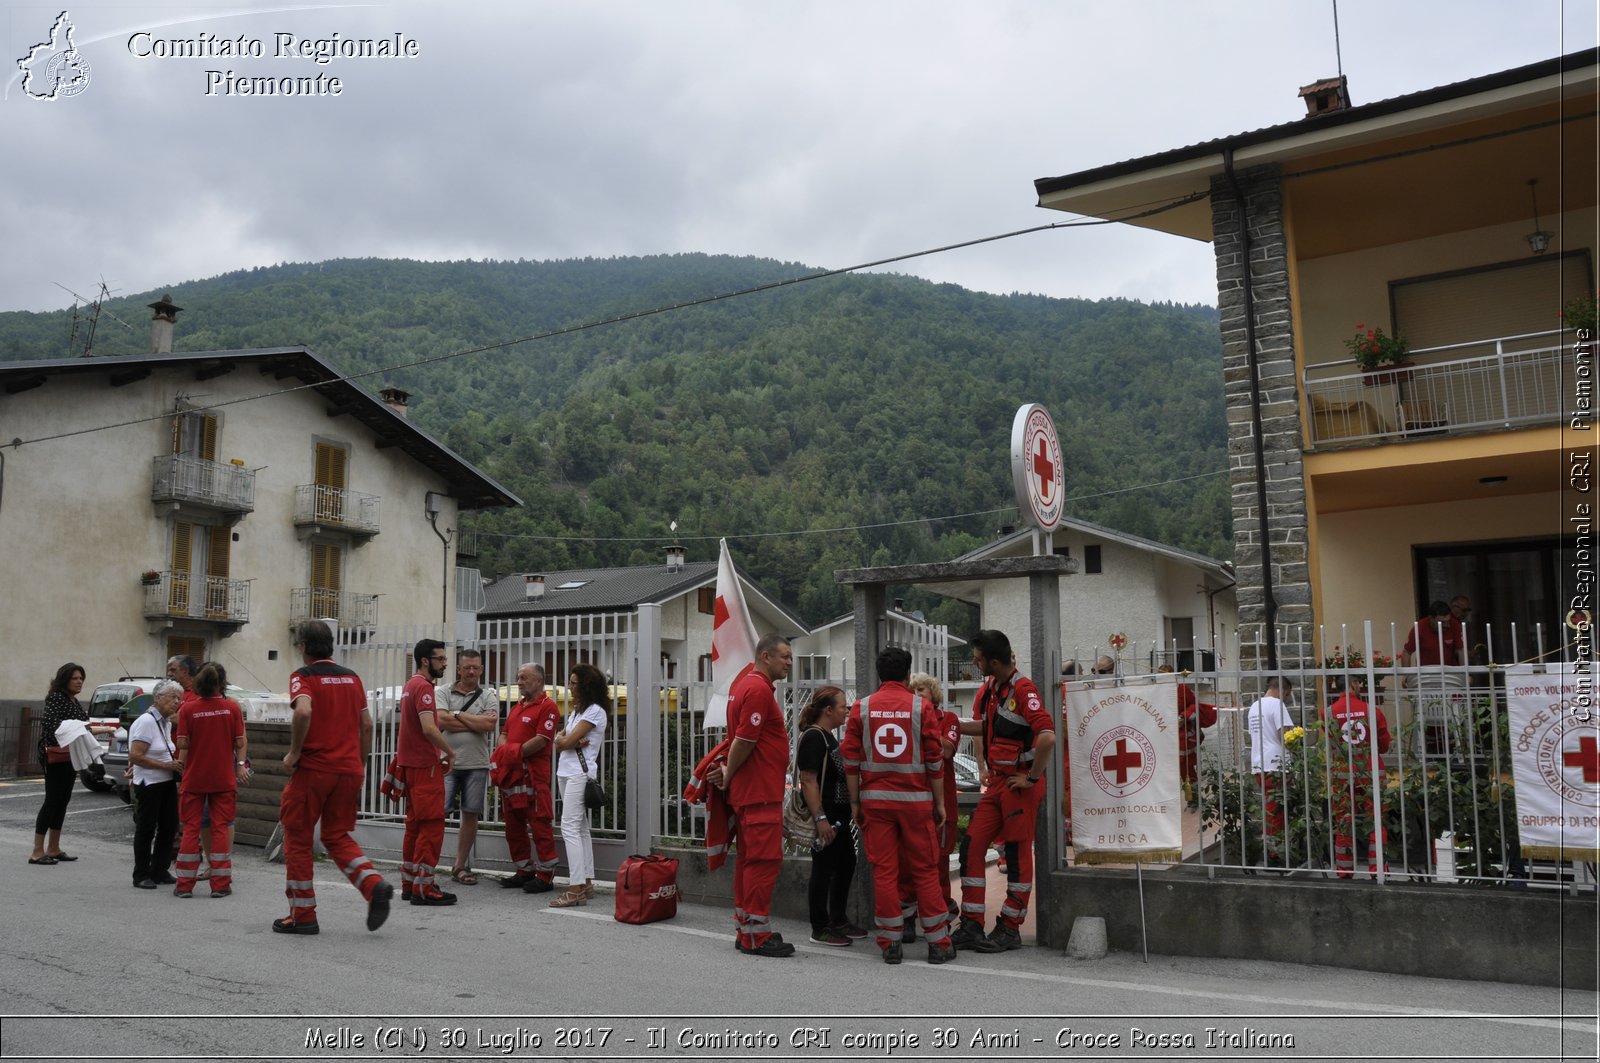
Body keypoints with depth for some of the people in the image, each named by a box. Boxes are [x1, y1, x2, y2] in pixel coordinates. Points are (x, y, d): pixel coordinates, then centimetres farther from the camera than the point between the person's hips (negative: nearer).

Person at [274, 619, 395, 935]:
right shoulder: (351, 677, 13)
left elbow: (303, 711, -25)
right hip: (349, 770, 5)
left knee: (297, 838, 10)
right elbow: (366, 724, 12)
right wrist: (360, 766, 19)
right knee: (337, 836, 16)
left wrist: (293, 753, -13)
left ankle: (303, 915, 14)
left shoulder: (303, 676, -5)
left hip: (312, 769, -5)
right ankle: (374, 885, -7)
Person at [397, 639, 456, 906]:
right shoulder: (423, 686, -15)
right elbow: (429, 728, -25)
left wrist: (439, 752, 13)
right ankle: (423, 888, -6)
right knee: (432, 826, -7)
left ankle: (409, 884, 20)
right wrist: (450, 752, -12)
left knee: (415, 825, 14)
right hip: (424, 765, -10)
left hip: (411, 763, 10)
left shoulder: (411, 684, 17)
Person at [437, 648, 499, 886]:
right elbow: (441, 721, -11)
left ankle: (460, 867, 16)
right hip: (447, 762, -2)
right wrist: (476, 723, -8)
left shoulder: (488, 696, 8)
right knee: (439, 812, -6)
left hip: (476, 765, 2)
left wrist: (458, 715, -5)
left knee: (470, 814, 6)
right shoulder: (444, 692, 6)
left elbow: (490, 723, -10)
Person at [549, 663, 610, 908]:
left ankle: (576, 890, -17)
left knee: (570, 827, -15)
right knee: (580, 828, 11)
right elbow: (558, 741, 12)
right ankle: (586, 883, 16)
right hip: (566, 773, 10)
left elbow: (567, 741, -15)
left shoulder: (595, 711, -10)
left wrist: (567, 740, 7)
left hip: (580, 774, -10)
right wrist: (571, 741, -8)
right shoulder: (576, 710, 20)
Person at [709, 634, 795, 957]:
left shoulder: (745, 684, 18)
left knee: (750, 859, 14)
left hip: (747, 791, 10)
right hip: (761, 792, -10)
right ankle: (756, 935, -2)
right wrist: (728, 775, -6)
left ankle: (745, 929, 21)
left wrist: (728, 772, 9)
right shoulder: (759, 689, -16)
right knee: (765, 860, -6)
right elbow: (744, 740, -19)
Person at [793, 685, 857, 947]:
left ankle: (838, 921, 28)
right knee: (824, 869, -2)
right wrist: (820, 818, -26)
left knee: (846, 864, 16)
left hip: (839, 814, 10)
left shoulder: (828, 737, 16)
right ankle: (820, 928, 9)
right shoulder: (813, 737, -16)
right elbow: (808, 780, -22)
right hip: (825, 816, -10)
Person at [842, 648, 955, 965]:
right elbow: (935, 760, -2)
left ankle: (890, 943, 9)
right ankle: (938, 944, 11)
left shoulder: (861, 708, 2)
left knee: (884, 871, 6)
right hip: (915, 799, -1)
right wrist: (940, 803, 6)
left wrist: (855, 802, 9)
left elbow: (851, 760, 2)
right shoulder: (922, 707, -2)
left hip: (874, 799, 1)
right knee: (925, 871, 7)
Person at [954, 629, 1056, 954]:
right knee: (971, 846, 6)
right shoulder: (989, 688, 10)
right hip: (996, 782, 9)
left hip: (1020, 784, -9)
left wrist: (1032, 777, -19)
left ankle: (1009, 930, 14)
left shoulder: (1023, 689, -18)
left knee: (1018, 854, 3)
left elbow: (1047, 736, -28)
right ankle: (971, 926, 13)